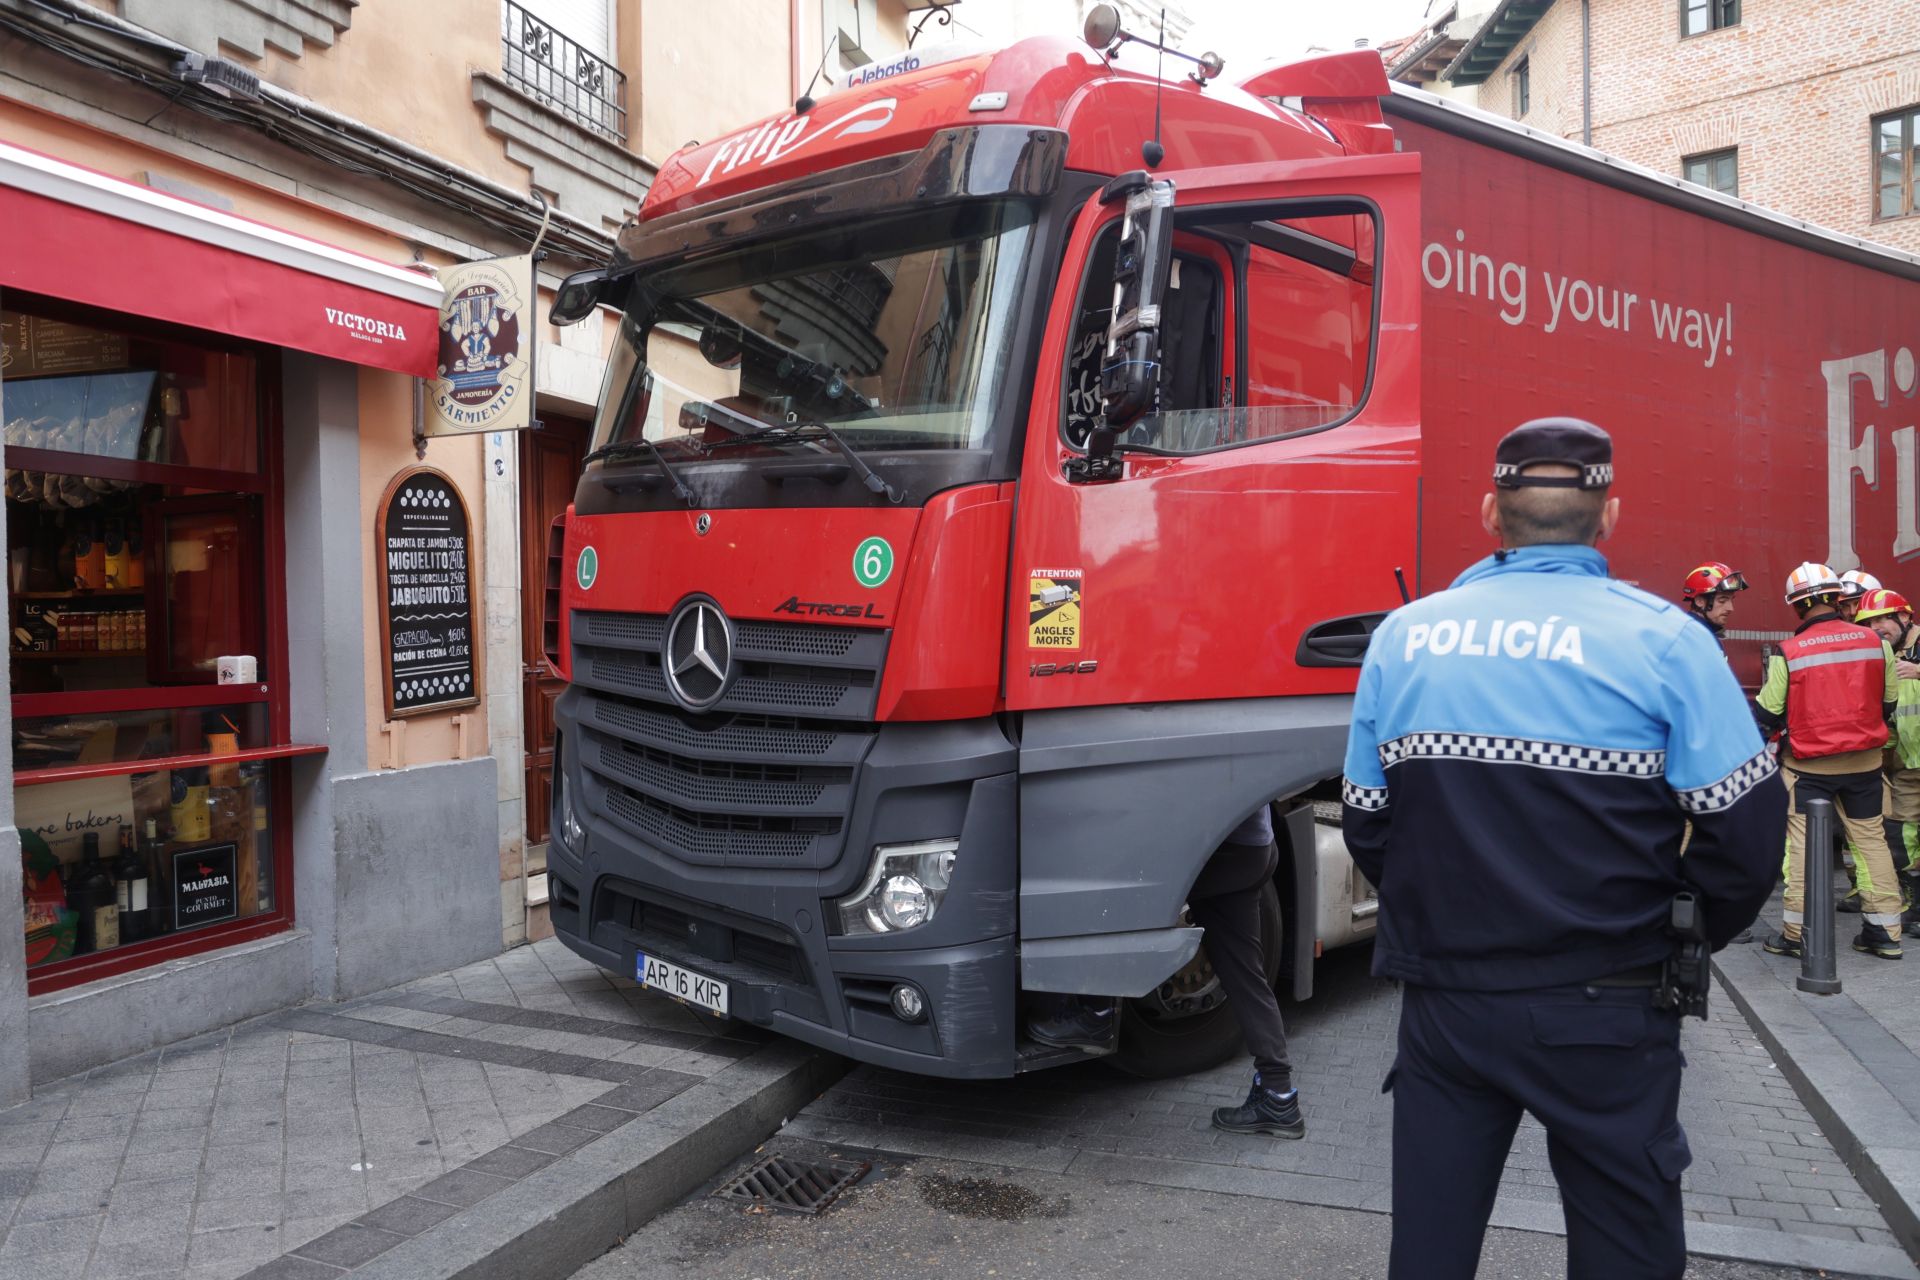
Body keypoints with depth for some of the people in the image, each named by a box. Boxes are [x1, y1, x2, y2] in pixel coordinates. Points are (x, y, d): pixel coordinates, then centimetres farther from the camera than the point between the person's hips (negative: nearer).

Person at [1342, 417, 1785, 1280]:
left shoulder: (1404, 636, -1)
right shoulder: (1663, 640, -9)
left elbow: (1366, 826, 3)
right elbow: (1744, 835, -10)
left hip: (1443, 1003, 3)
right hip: (1603, 1011, -2)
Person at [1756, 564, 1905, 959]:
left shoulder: (1789, 652, -14)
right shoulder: (1874, 642, -4)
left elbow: (1767, 715, -7)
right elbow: (1888, 702, 8)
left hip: (1809, 764, -3)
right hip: (1865, 760, 3)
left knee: (1802, 842, 4)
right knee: (1870, 837, 13)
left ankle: (1796, 932, 7)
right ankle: (1885, 932, 19)